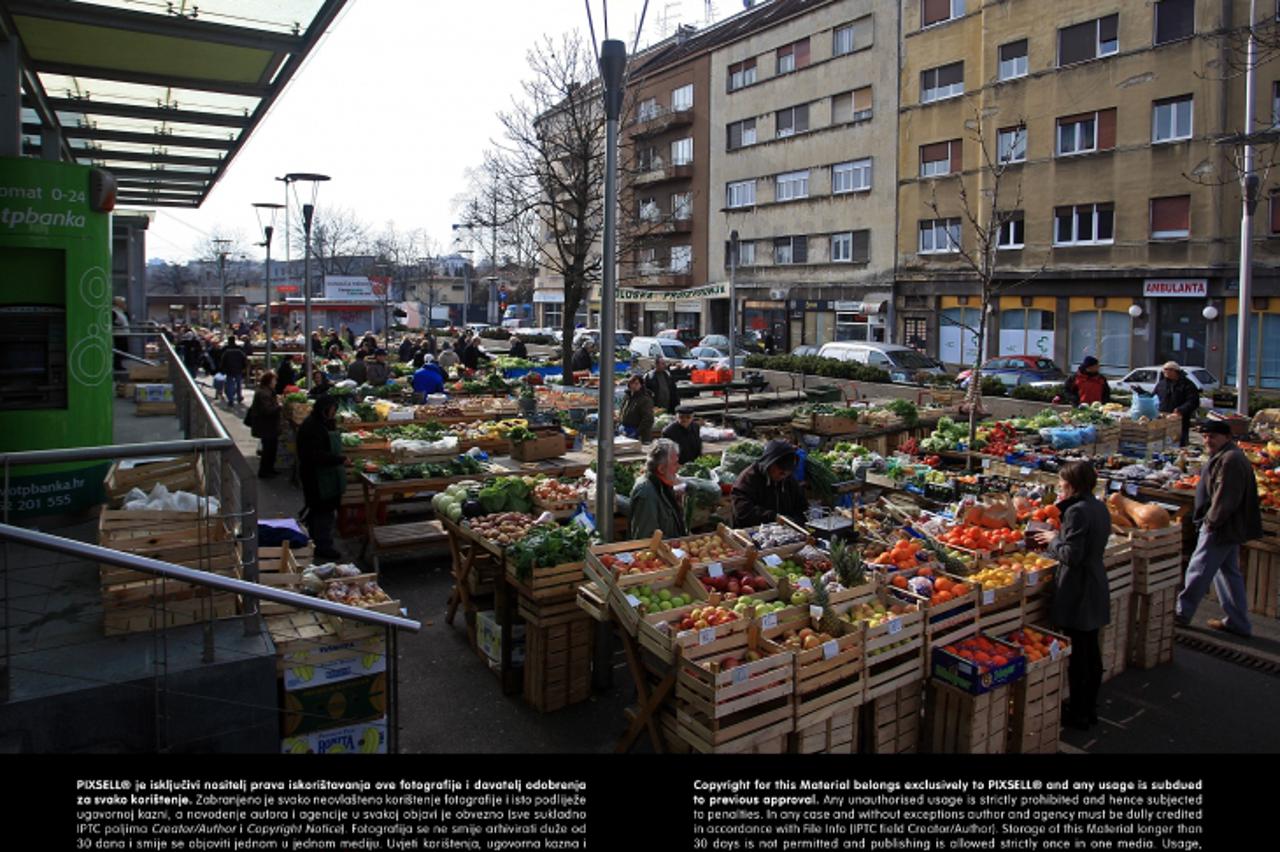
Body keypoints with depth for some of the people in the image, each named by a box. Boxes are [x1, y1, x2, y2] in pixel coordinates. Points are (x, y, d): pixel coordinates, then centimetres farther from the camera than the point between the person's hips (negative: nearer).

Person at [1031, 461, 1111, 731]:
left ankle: (1078, 713, 12)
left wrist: (1054, 539, -7)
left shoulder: (1077, 511, -21)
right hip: (1095, 589, 9)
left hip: (1077, 591, -9)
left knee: (1077, 653, 2)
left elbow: (1070, 555, -23)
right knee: (1092, 651, 17)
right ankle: (1090, 708, 29)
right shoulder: (1099, 507, 7)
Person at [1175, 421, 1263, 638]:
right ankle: (1238, 623, 22)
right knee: (1229, 572, 15)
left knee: (1199, 570, -1)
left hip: (1221, 528, -11)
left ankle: (1182, 614, 10)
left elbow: (1225, 498, -25)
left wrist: (1211, 521, -16)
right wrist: (1211, 520, 17)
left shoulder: (1230, 460, -21)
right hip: (1230, 528, 11)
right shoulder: (1226, 456, 14)